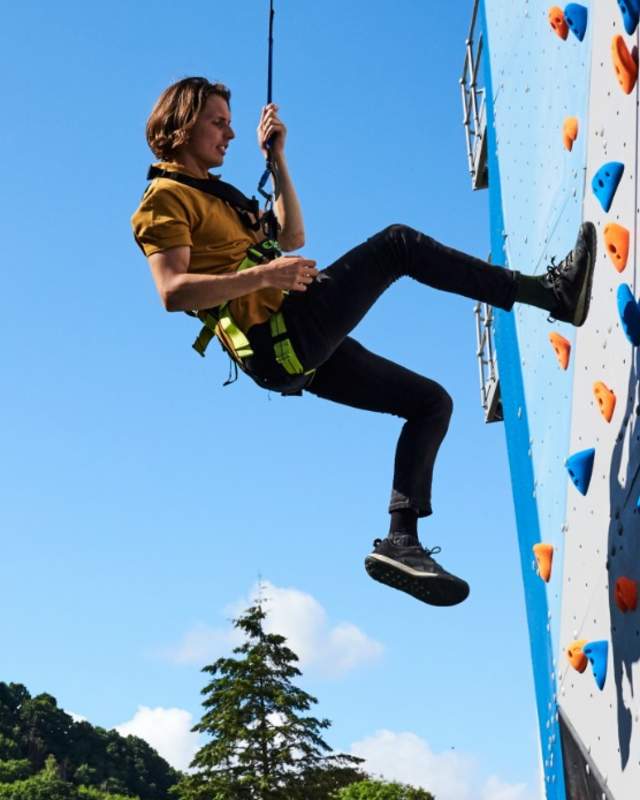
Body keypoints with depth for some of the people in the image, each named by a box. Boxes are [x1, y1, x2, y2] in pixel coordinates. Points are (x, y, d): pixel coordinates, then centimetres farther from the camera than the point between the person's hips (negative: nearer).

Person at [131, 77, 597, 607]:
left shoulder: (211, 192, 26)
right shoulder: (166, 196, -2)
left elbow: (291, 237, 25)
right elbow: (173, 292, -18)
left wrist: (277, 160, 19)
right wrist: (264, 275, -24)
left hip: (300, 352, 10)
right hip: (276, 342, -10)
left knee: (431, 400, 9)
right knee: (396, 243, -16)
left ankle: (401, 542, 3)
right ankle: (551, 292, -9)